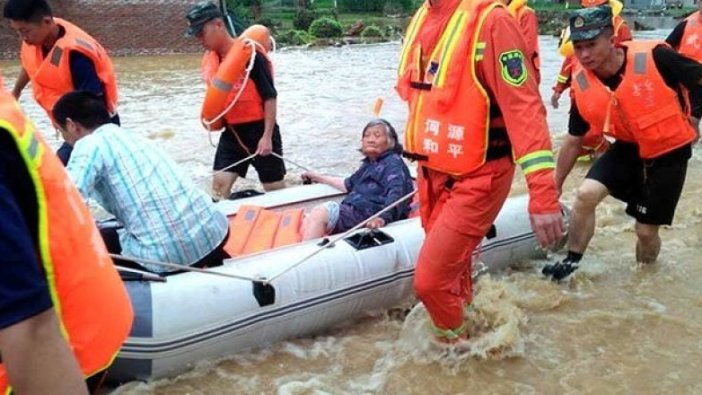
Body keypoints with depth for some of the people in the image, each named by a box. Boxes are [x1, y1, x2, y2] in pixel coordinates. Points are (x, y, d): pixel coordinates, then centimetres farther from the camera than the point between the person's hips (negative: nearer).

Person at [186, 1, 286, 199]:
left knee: (275, 189, 5)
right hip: (232, 132, 6)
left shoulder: (250, 55, -18)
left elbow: (270, 97, -17)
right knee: (219, 185, -1)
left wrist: (267, 136, -20)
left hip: (259, 130, -6)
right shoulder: (208, 60, 3)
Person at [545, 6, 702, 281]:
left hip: (668, 153, -3)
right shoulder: (582, 85, -13)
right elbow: (573, 141, 0)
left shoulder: (654, 57, -28)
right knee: (586, 194, -19)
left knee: (646, 230, 5)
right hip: (629, 149, 3)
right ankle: (571, 262, 1)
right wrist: (555, 186, 5)